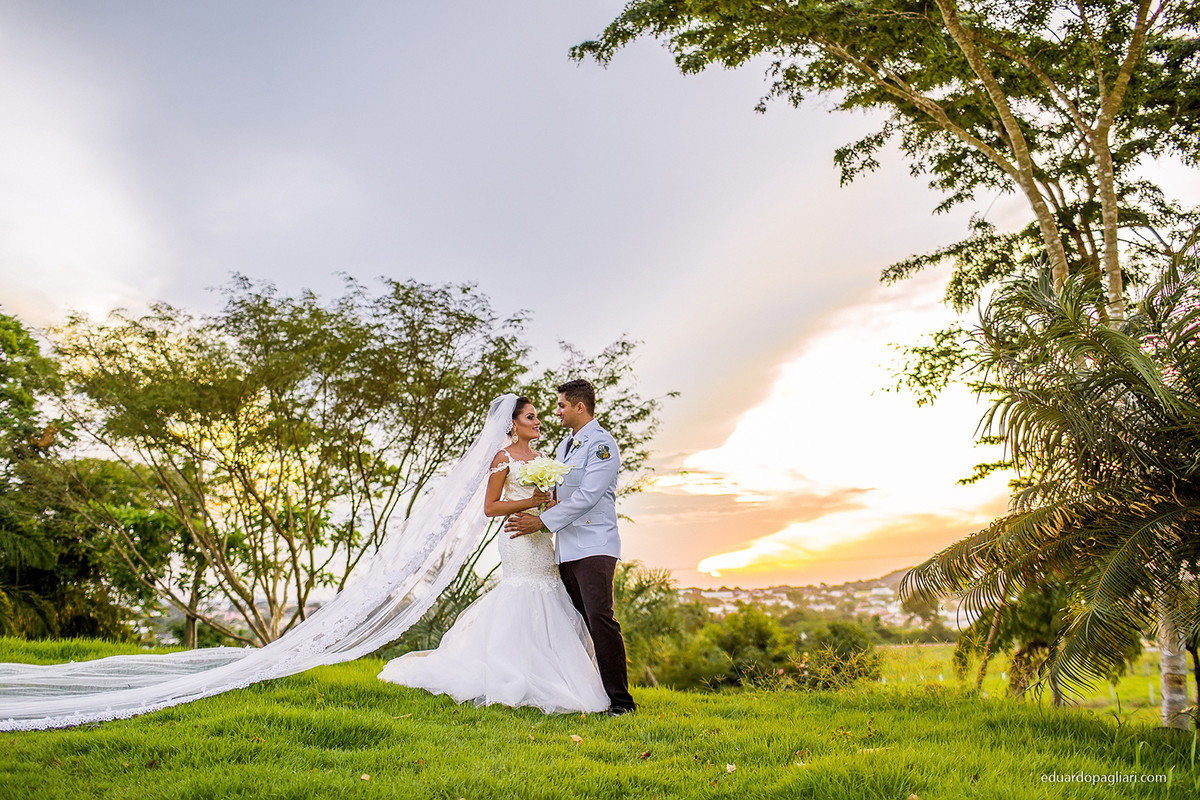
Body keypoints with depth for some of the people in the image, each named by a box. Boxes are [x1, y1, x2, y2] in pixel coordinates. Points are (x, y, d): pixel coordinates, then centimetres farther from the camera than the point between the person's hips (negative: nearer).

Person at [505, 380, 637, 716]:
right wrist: (539, 517, 4)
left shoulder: (602, 443, -7)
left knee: (600, 619, -14)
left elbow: (587, 496, -16)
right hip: (566, 549, 8)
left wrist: (542, 521, -14)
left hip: (594, 546, -8)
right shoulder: (565, 445, 21)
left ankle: (619, 699, -9)